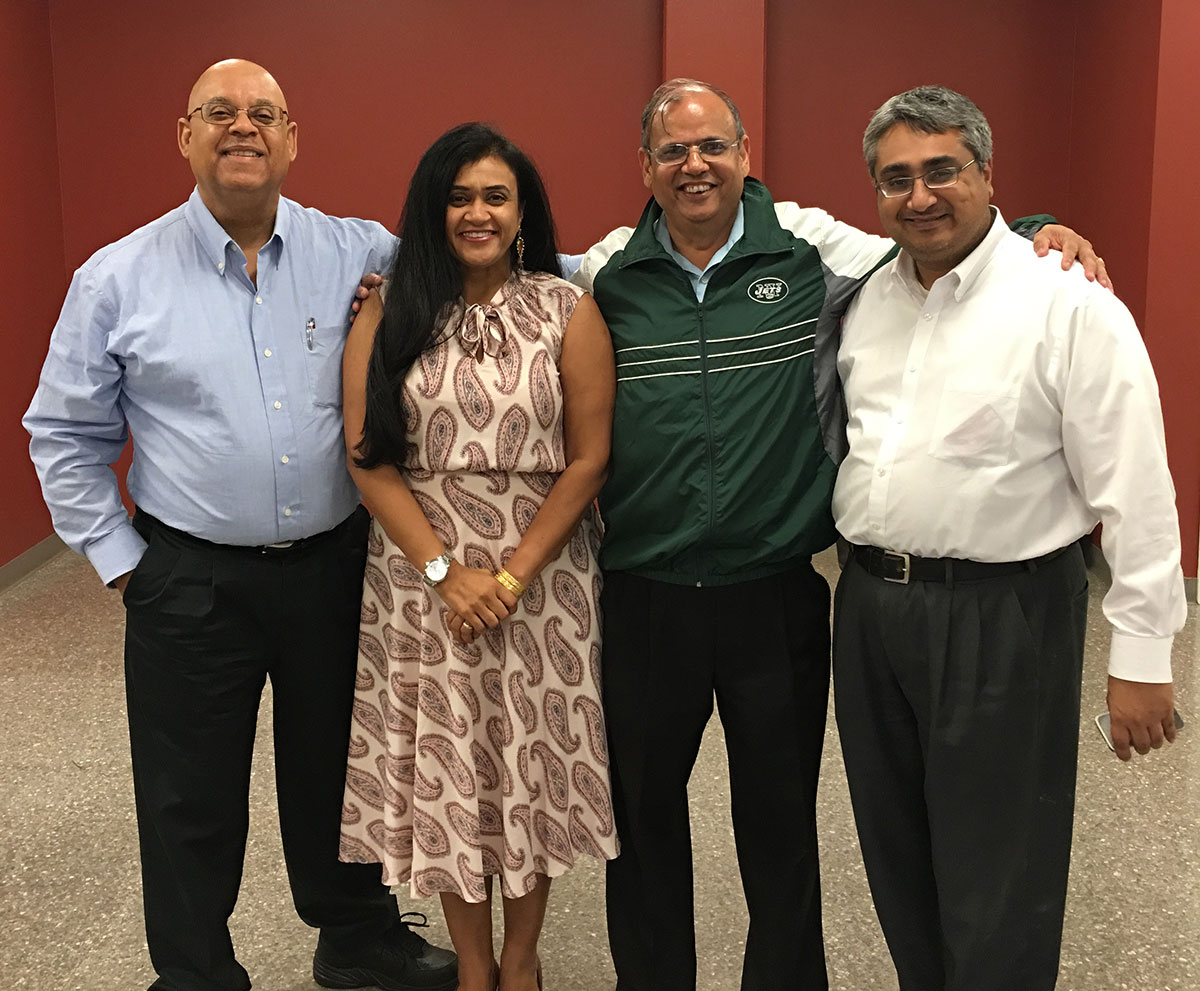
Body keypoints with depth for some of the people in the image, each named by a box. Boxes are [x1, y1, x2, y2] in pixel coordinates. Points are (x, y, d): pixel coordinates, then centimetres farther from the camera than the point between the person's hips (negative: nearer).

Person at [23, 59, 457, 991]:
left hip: (333, 568, 2)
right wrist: (119, 558, 1)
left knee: (335, 773, 19)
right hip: (191, 586, -1)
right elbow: (64, 434, 4)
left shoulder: (364, 256, -2)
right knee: (193, 805, 11)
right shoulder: (118, 279, -3)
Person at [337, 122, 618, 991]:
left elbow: (588, 458, -4)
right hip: (422, 580, 1)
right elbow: (369, 458, -3)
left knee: (534, 764, 8)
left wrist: (512, 574, -11)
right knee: (446, 768, 9)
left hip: (541, 575, -1)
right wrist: (446, 570, -11)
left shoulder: (568, 311, -1)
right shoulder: (387, 314, 1)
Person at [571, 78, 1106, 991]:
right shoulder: (604, 273, 1)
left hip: (776, 597, -1)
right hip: (644, 598, 1)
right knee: (642, 809, 17)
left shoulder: (809, 247, -3)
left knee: (781, 816, 15)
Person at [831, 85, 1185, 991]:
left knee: (995, 883, 5)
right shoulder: (868, 296, 7)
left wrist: (1141, 658, -15)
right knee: (899, 858, 20)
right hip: (871, 604, 6)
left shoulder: (1068, 304, -13)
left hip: (1000, 617, -6)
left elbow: (1134, 490, -15)